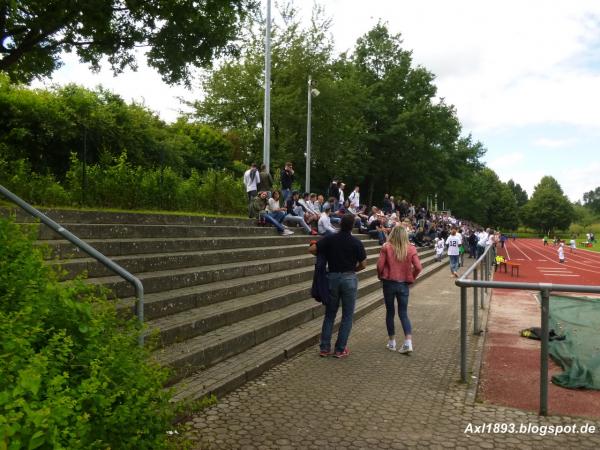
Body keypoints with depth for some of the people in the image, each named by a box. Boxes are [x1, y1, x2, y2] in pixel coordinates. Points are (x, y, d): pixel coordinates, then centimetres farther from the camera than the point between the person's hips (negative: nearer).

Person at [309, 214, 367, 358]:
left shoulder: (330, 239, -3)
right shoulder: (356, 242, -8)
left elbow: (312, 249, -8)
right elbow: (363, 264, -4)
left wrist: (323, 255, 11)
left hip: (332, 277, 3)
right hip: (349, 278, -3)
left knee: (329, 315, 14)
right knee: (347, 316, 8)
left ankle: (324, 348, 14)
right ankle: (340, 349, 10)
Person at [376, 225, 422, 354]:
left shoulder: (386, 247, -8)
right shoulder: (411, 249, -3)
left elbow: (380, 265, -11)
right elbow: (418, 267, -8)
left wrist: (381, 277, 7)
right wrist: (411, 278, 8)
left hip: (389, 283, -1)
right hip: (404, 284, 1)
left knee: (390, 312, 12)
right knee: (403, 313, 9)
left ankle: (391, 342, 20)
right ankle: (408, 343, -3)